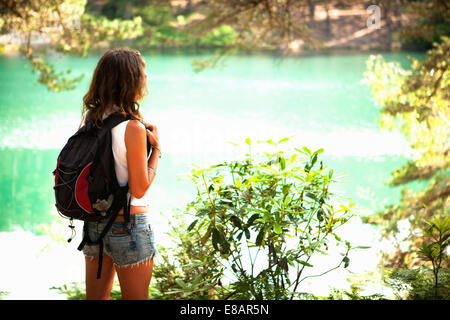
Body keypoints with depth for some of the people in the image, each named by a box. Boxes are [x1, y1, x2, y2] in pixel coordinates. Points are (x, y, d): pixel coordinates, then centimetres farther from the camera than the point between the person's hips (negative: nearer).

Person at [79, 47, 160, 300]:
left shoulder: (92, 120, 2)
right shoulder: (133, 128, -19)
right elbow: (139, 189, -16)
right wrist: (156, 148, -5)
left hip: (94, 220, 7)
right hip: (129, 222, -6)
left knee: (96, 297, 16)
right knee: (136, 298, 9)